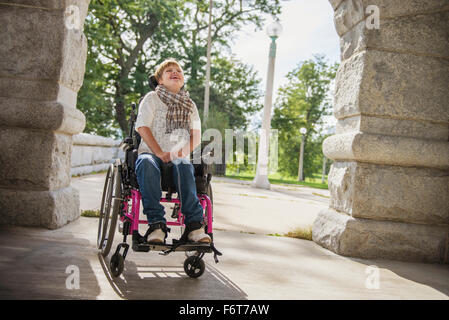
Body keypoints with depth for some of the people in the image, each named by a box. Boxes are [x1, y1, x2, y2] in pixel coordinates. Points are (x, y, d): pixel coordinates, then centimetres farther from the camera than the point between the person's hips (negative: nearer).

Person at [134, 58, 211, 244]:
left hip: (179, 157, 2)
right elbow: (143, 128, -2)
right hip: (151, 152, -1)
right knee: (146, 164, -38)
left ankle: (194, 224, -42)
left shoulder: (189, 104, 21)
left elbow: (196, 137, 10)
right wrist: (160, 154, -16)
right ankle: (156, 223, -42)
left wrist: (180, 153, -11)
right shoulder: (151, 98, 12)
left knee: (184, 167, -36)